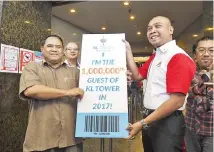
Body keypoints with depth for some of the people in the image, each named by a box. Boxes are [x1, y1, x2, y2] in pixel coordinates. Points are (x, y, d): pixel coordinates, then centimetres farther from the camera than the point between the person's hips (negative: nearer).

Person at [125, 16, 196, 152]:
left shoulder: (179, 57, -19)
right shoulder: (155, 56, 11)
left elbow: (176, 101, -25)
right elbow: (137, 75, 13)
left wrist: (142, 123, -21)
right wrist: (128, 51, 6)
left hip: (167, 122, -9)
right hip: (151, 117, 9)